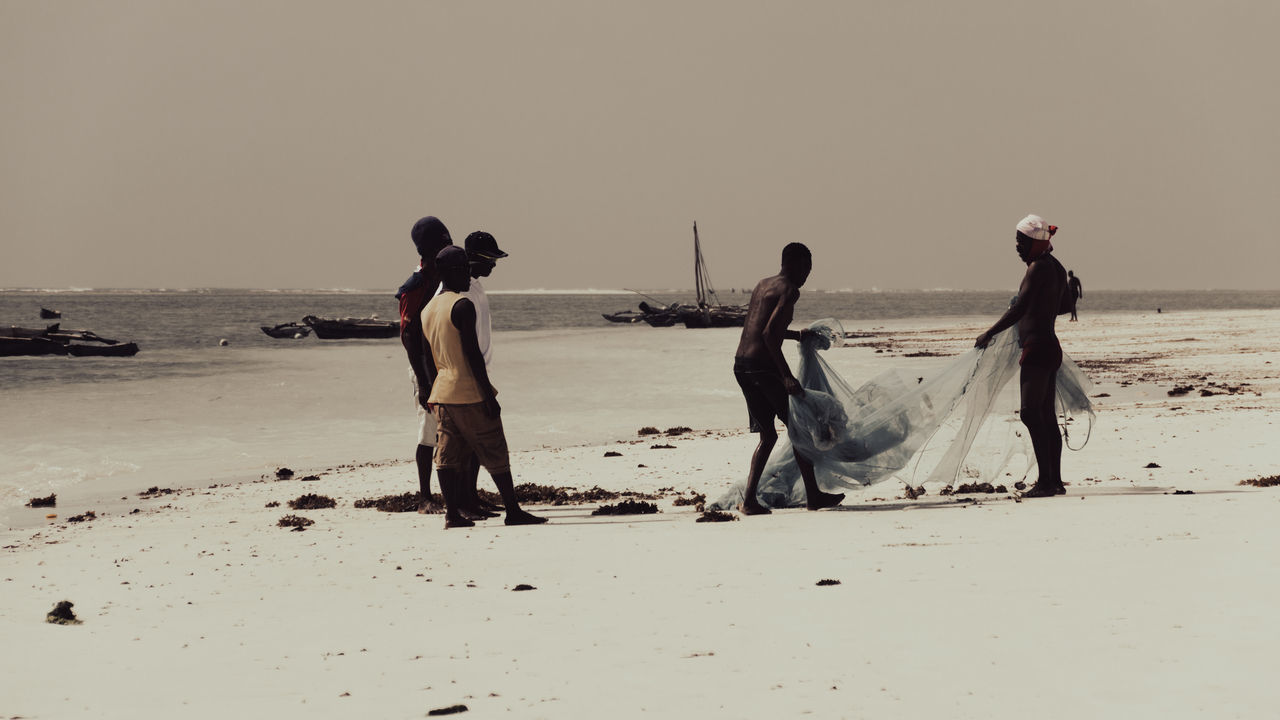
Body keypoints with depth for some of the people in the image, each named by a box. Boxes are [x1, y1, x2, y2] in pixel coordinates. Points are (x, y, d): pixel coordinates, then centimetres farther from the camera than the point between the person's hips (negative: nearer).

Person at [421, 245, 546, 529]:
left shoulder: (427, 310, 12)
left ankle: (452, 513, 2)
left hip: (442, 393, 8)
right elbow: (472, 353, -18)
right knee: (495, 453, 0)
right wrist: (489, 395, -16)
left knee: (448, 455, 5)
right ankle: (513, 511, 2)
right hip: (469, 393, -8)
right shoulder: (462, 305, -13)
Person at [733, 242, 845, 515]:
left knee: (768, 435, 15)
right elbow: (769, 334, -20)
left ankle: (749, 500, 6)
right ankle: (813, 495, 13)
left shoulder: (762, 285, 18)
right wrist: (787, 376, -20)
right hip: (762, 366, -8)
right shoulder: (789, 290, -9)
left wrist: (798, 335, 45)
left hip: (741, 366, 8)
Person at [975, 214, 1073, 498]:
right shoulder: (1056, 267, 14)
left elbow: (1018, 309, -20)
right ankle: (1055, 481, 12)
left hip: (1036, 347, -10)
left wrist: (989, 334, -15)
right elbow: (1065, 306, 27)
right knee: (1047, 415, 11)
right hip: (1050, 346, 10)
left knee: (1031, 413, -10)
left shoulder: (1039, 268, -15)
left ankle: (1046, 480, -13)